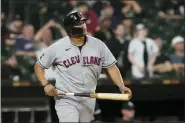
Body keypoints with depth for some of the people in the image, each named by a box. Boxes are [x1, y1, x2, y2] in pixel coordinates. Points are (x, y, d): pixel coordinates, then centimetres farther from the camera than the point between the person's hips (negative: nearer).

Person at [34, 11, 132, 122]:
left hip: (88, 100, 4)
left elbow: (111, 67, 1)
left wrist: (121, 87, -14)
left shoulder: (98, 45, -2)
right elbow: (39, 66, 4)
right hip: (66, 100, -4)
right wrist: (46, 84, -13)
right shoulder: (57, 47, -8)